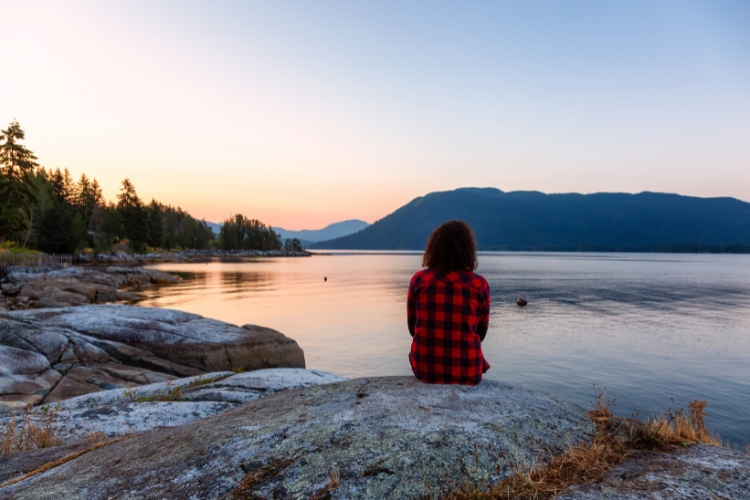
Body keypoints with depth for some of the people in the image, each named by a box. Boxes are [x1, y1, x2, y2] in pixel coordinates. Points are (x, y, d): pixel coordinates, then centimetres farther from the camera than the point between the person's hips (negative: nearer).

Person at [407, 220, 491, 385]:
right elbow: (481, 333, 4)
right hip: (467, 371, -1)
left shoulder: (418, 280, -6)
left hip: (425, 368, 1)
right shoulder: (480, 285, -8)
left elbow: (412, 327, 4)